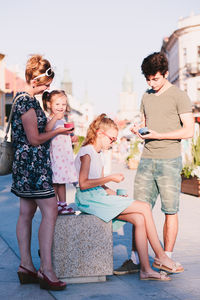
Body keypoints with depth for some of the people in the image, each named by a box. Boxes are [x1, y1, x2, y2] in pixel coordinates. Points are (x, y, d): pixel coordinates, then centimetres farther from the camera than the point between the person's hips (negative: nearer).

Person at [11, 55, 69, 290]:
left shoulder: (24, 99, 15)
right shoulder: (27, 102, -16)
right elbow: (34, 139, -17)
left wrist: (55, 127, 17)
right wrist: (58, 131, -5)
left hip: (26, 164, 11)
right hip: (32, 163, -11)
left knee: (26, 213, 10)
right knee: (50, 211, -11)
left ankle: (26, 266, 15)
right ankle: (46, 270, -11)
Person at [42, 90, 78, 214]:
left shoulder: (63, 119, 17)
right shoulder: (49, 119, -10)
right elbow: (46, 130, -33)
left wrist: (72, 137, 13)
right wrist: (55, 118, -43)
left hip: (65, 155, 8)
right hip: (54, 155, -8)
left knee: (62, 181, 13)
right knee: (54, 182, -3)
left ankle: (63, 204, 20)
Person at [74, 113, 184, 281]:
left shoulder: (97, 154, 21)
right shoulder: (86, 153, -9)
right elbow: (83, 184, -19)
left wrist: (115, 194, 6)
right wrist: (110, 178, -14)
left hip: (100, 197, 9)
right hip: (90, 200, -9)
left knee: (139, 219, -12)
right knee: (145, 208, -15)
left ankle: (146, 269, -15)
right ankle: (161, 257, -6)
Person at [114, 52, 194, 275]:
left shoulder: (178, 96, -2)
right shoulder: (146, 97, 16)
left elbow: (188, 131, -7)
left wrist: (159, 135, -15)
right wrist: (138, 129, 3)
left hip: (169, 160, -5)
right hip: (147, 158, 5)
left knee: (170, 211, 1)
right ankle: (135, 259, 7)